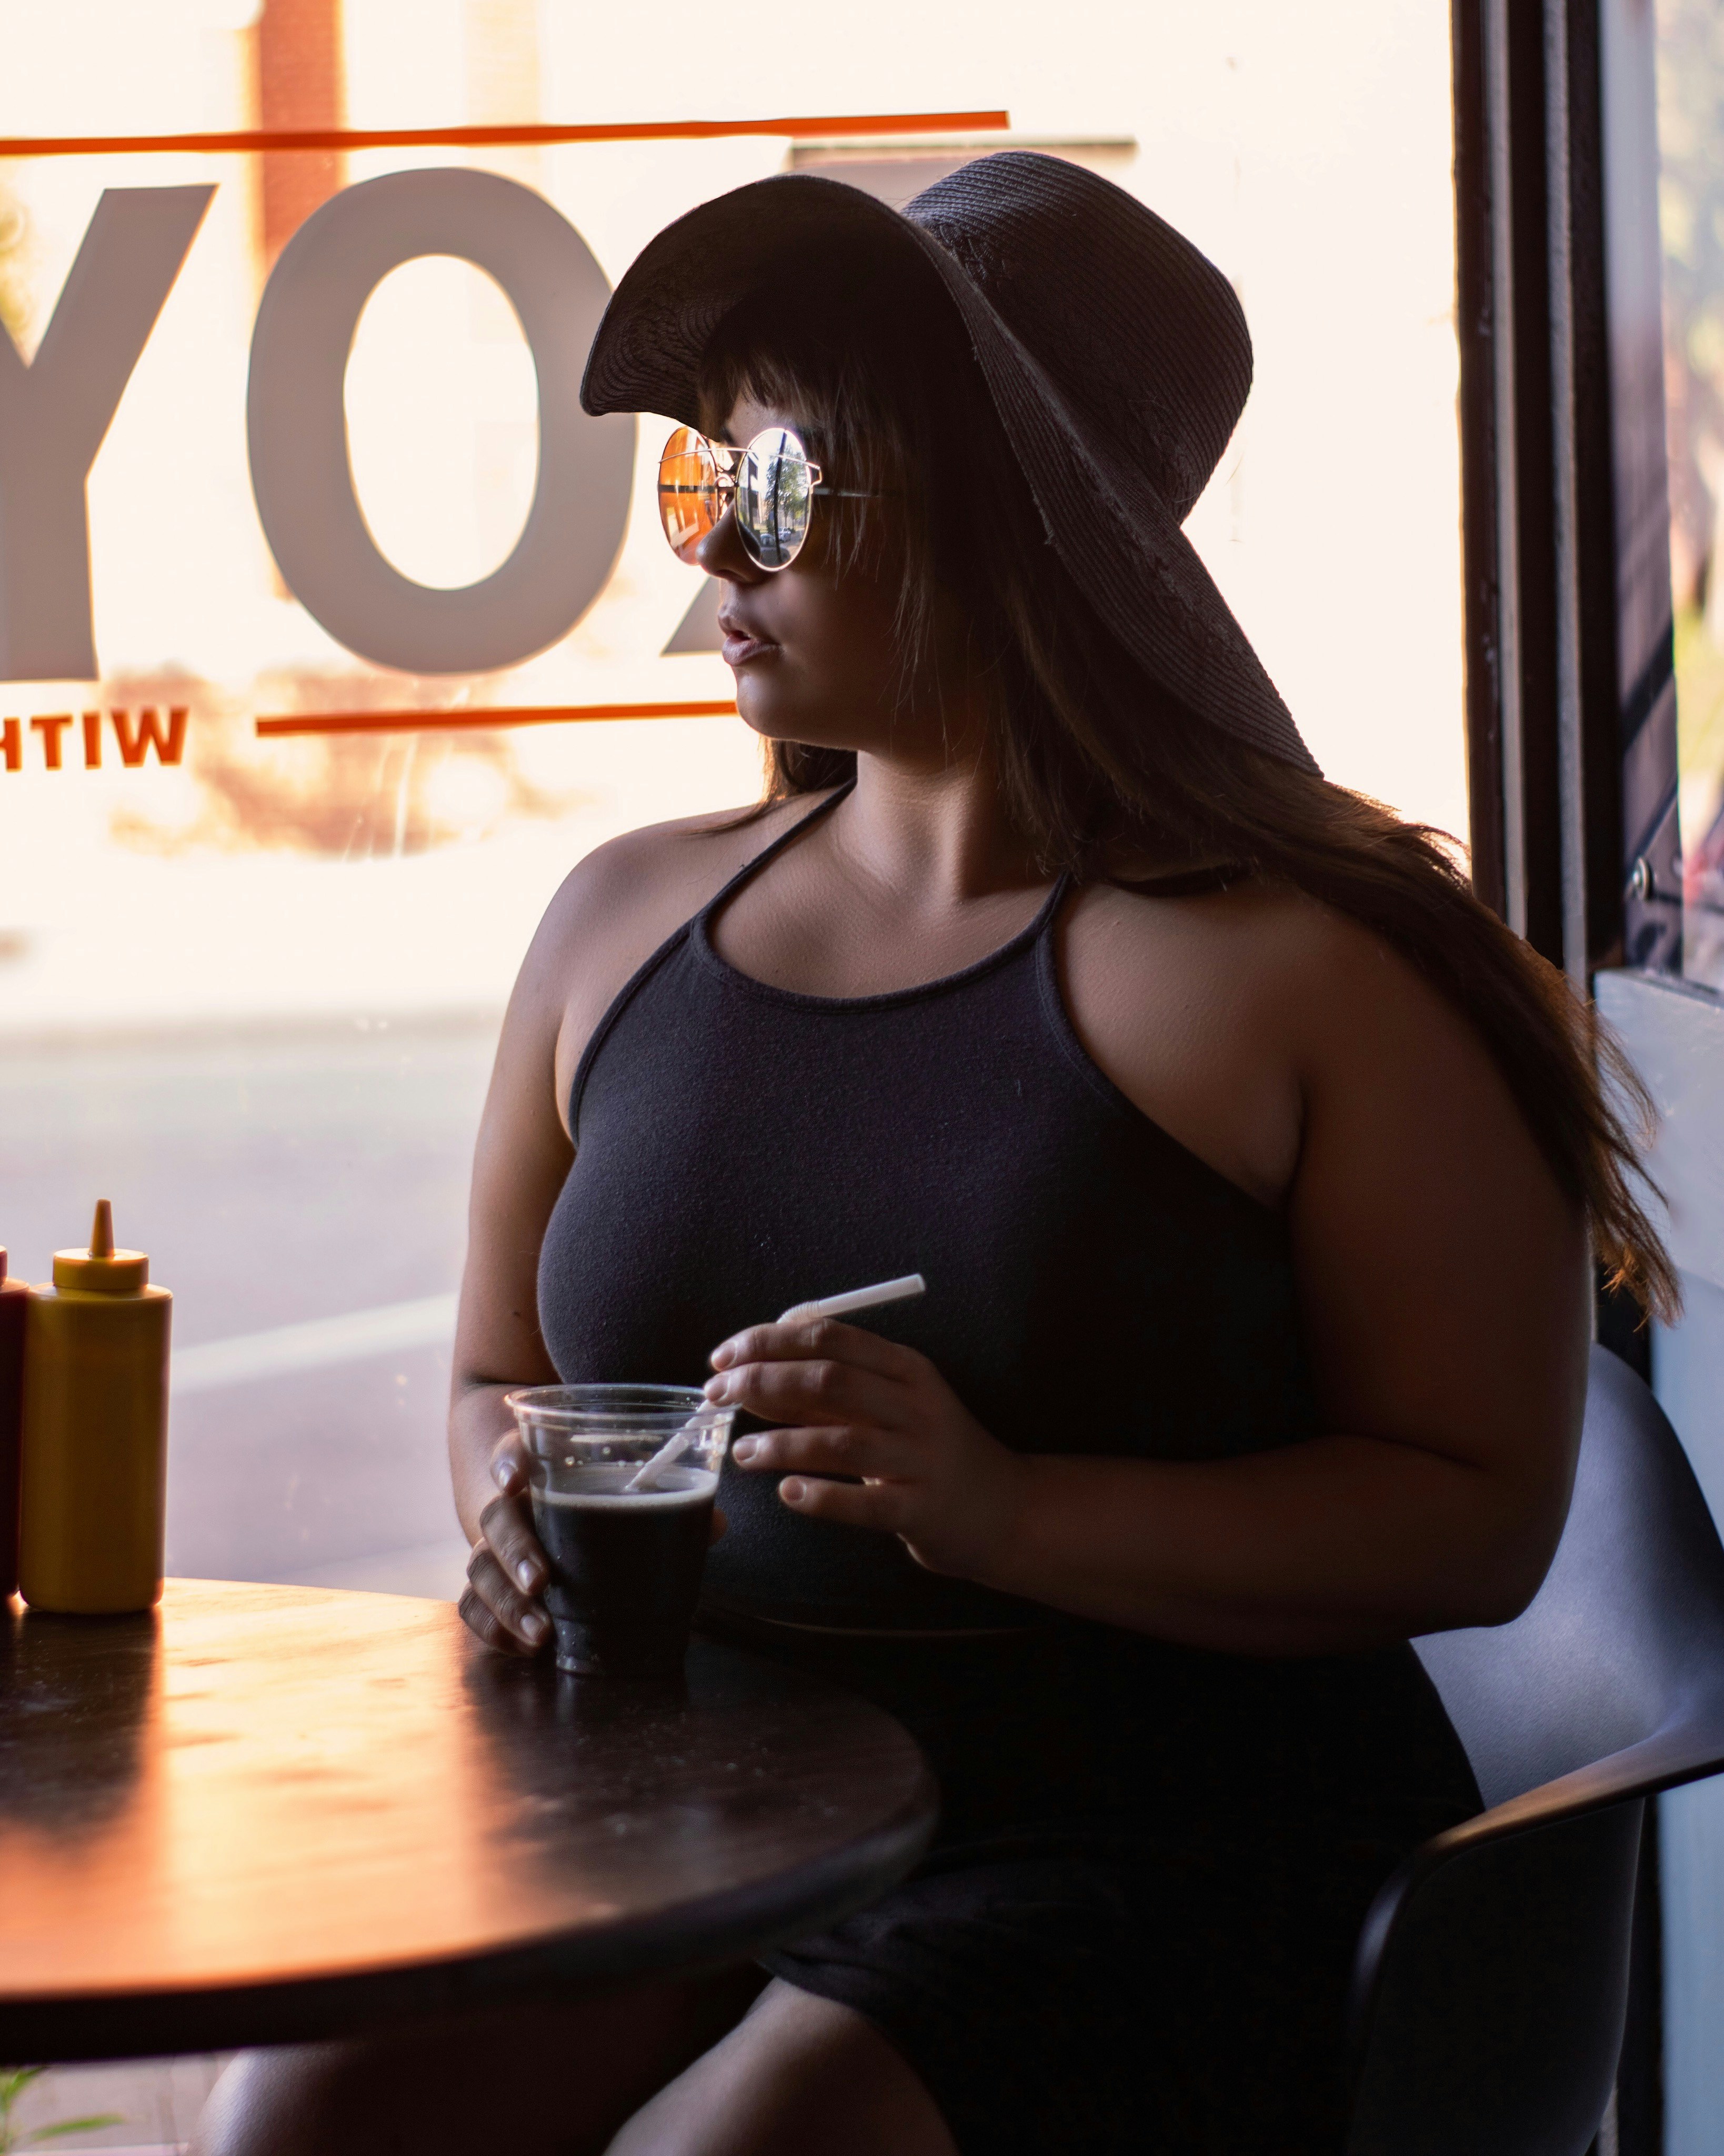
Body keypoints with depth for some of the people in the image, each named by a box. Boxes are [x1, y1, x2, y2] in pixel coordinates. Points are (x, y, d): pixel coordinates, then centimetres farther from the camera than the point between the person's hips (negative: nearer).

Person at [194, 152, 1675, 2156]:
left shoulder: (1310, 971, -6)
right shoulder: (623, 919, 12)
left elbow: (1483, 1517, -8)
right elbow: (499, 1373, 24)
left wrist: (998, 1508, -21)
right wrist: (525, 1531, 0)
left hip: (1159, 1857, -4)